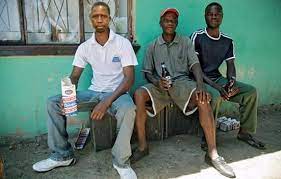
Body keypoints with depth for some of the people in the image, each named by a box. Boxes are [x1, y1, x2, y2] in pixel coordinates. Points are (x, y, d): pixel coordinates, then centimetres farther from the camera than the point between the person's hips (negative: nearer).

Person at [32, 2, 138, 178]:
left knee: (128, 109, -39)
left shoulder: (123, 43, -10)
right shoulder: (85, 47, 3)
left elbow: (130, 77, -17)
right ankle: (63, 155, 4)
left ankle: (121, 161, -16)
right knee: (53, 103, -9)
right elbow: (74, 76, 6)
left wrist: (107, 101, -30)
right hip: (94, 92, 5)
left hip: (117, 92, -4)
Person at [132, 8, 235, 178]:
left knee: (203, 98, -33)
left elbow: (195, 65, -4)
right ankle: (142, 146, -19)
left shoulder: (186, 42, 9)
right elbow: (148, 72, 10)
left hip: (182, 82, 0)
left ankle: (213, 154, -25)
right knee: (139, 94, -31)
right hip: (159, 85, 1)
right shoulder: (153, 46, 12)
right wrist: (157, 81, -15)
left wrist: (201, 86, -24)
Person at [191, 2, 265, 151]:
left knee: (251, 91, -8)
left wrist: (232, 80, -15)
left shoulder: (227, 41, 10)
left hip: (218, 78, 6)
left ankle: (245, 132, 5)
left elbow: (230, 65, 10)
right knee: (215, 96, -36)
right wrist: (214, 86, -23)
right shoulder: (197, 37, -7)